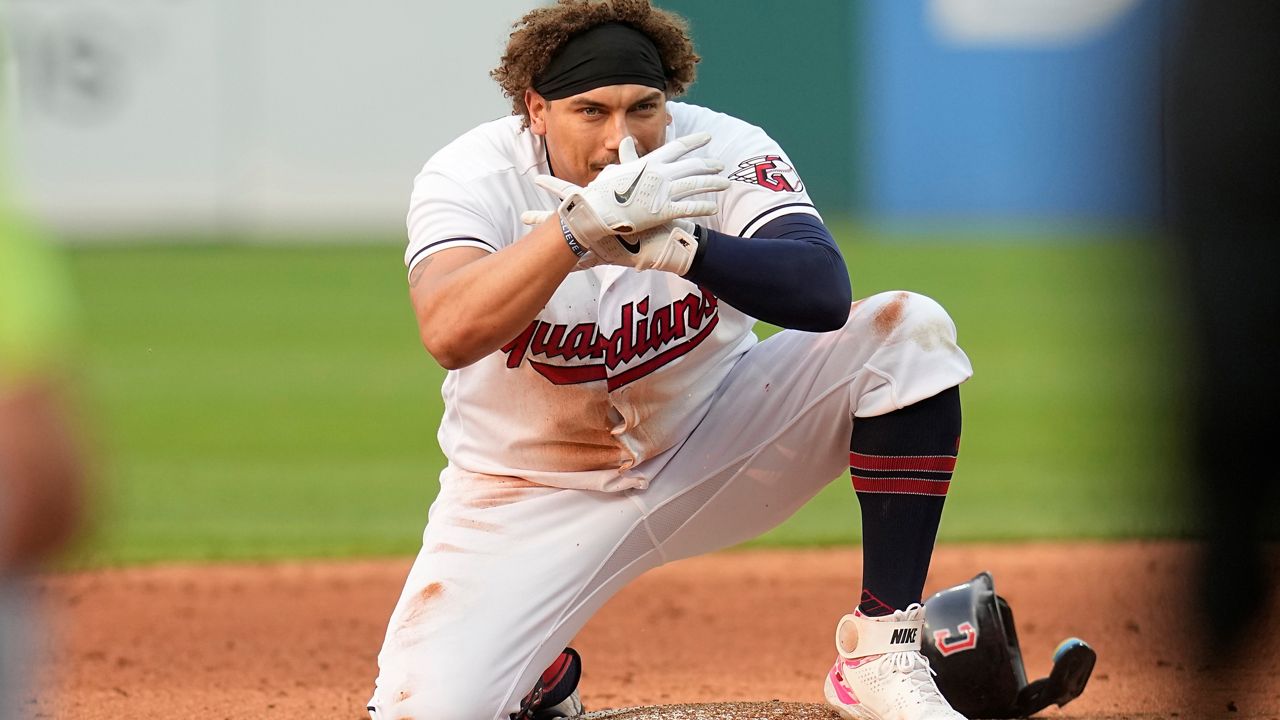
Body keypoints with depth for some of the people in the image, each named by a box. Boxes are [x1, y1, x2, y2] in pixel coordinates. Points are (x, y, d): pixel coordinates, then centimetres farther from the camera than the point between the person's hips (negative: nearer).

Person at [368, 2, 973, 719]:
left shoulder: (724, 152, -17)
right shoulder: (473, 176, -19)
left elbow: (825, 291, -35)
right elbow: (451, 335, -39)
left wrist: (674, 246, -51)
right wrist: (587, 218, -48)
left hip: (712, 455, 2)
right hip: (535, 493, -1)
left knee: (909, 332, -20)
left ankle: (883, 655, -15)